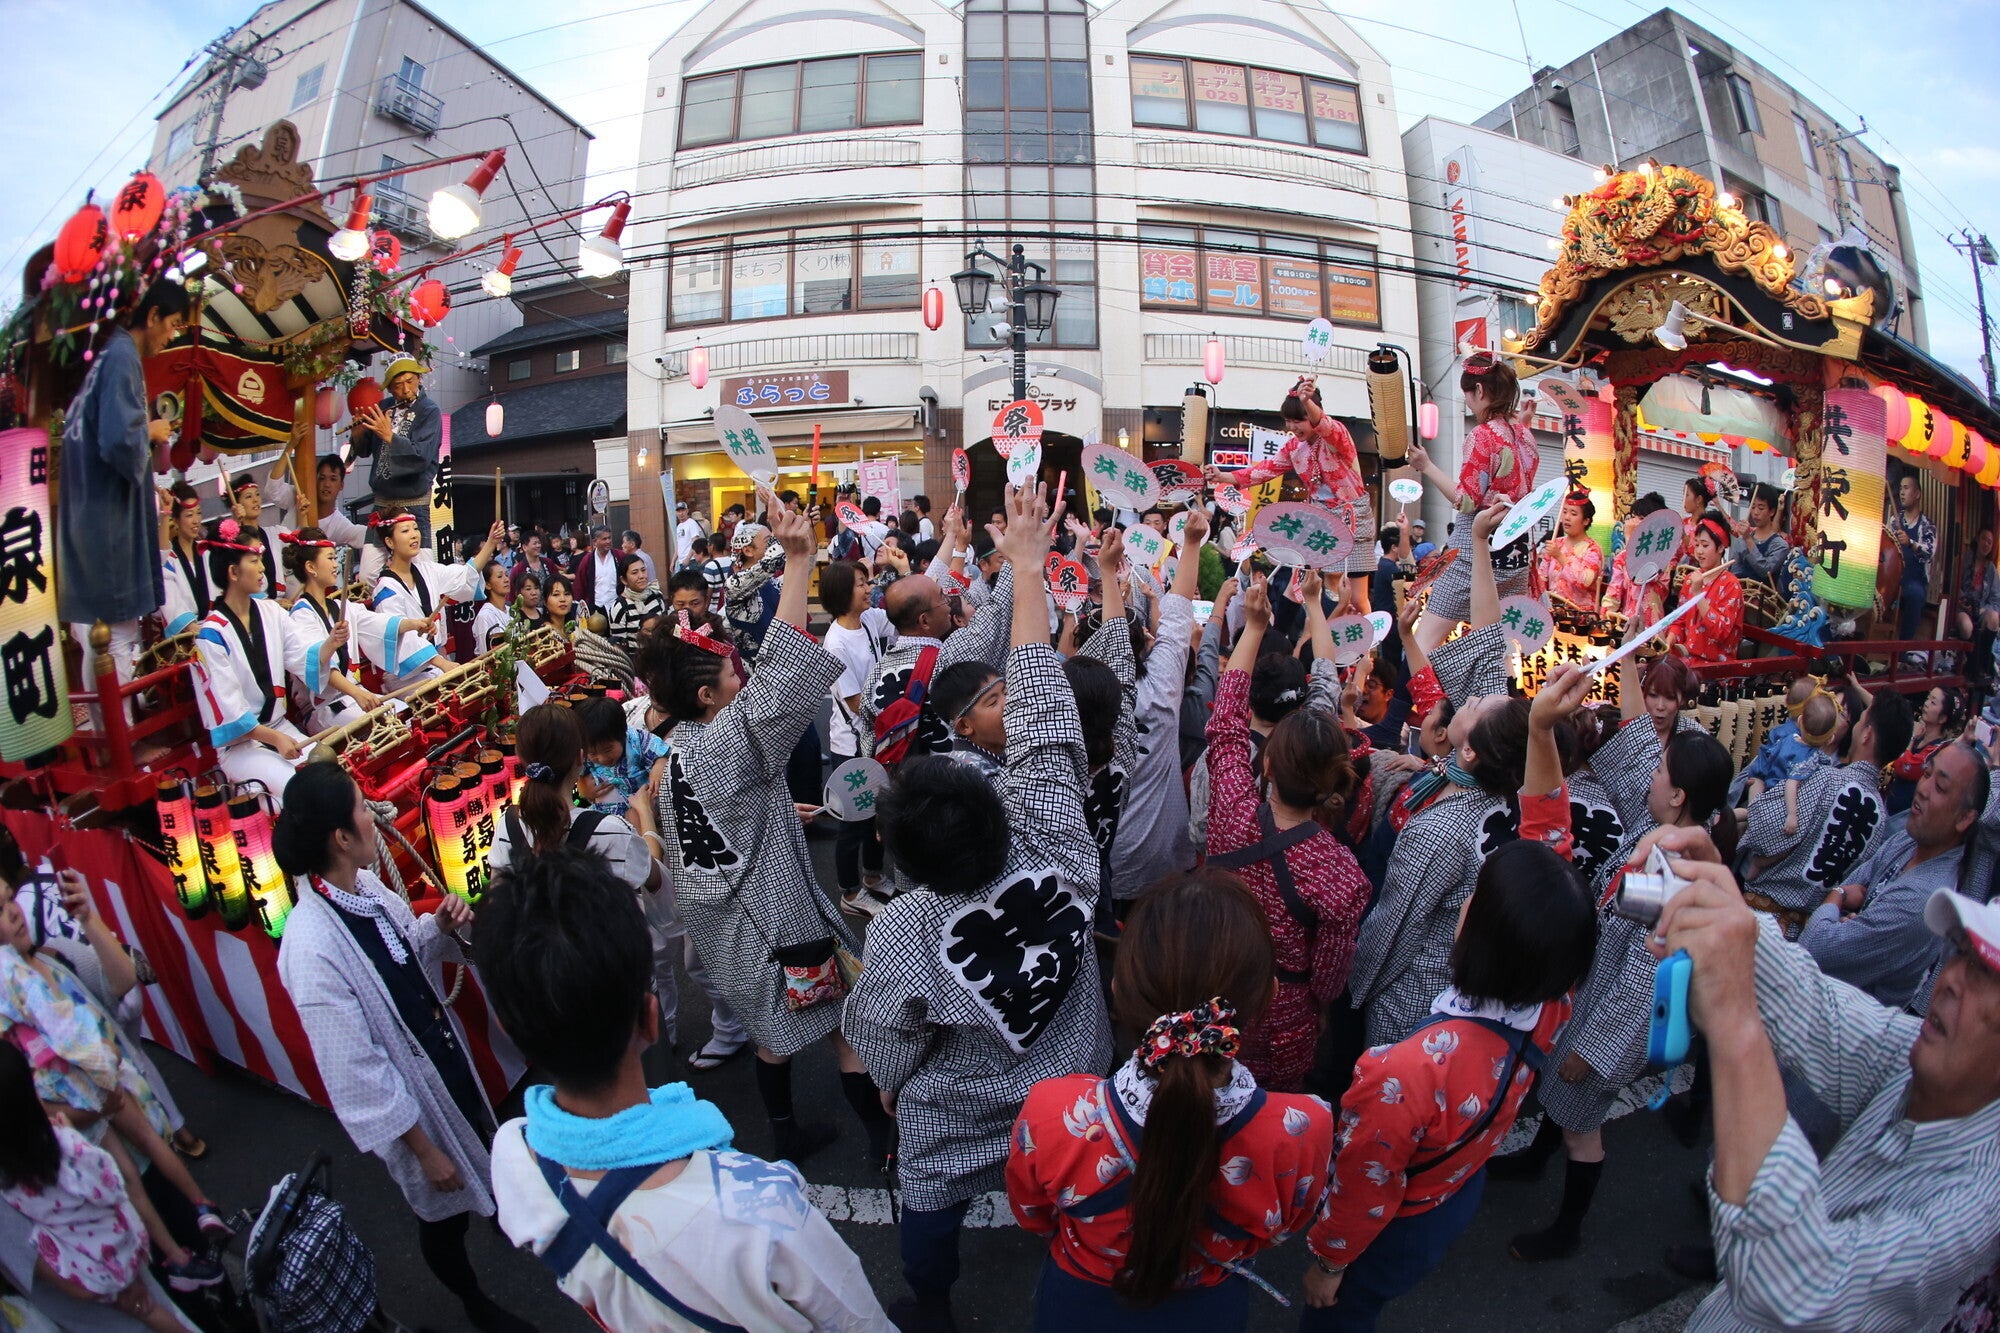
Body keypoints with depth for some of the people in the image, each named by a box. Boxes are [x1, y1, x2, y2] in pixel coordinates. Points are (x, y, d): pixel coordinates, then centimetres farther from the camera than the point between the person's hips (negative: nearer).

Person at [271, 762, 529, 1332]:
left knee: (486, 1163, 29)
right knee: (443, 1211, 20)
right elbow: (356, 1073, -25)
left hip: (450, 1056, 6)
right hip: (412, 1099, -6)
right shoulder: (311, 949, -34)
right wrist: (422, 1148, -16)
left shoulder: (365, 885, -12)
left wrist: (442, 927, -16)